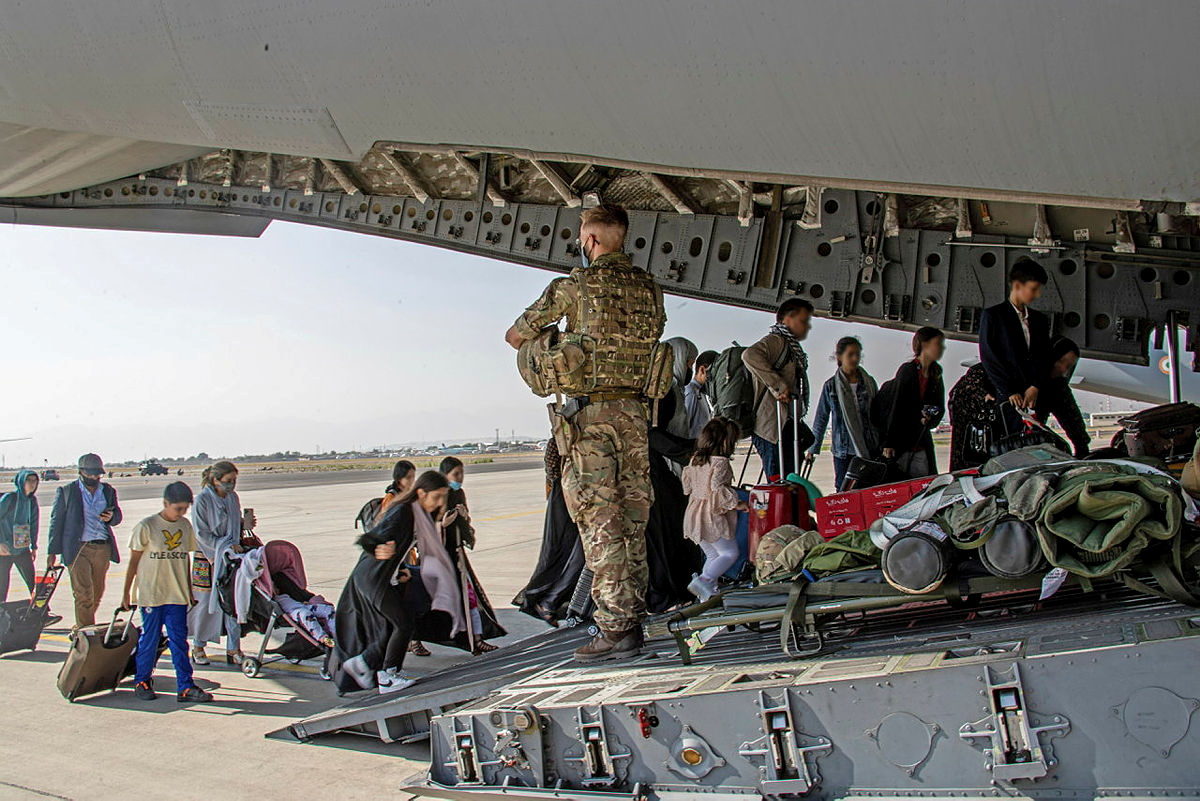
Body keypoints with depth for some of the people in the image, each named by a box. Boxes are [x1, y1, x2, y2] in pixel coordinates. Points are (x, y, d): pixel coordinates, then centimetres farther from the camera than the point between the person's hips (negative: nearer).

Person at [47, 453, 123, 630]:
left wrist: (111, 517, -9)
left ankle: (82, 626, 29)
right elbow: (56, 521, 3)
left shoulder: (108, 491, 12)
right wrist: (53, 551, -2)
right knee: (83, 594, -8)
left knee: (97, 592, 11)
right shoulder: (66, 491, 3)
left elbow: (118, 516, 17)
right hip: (78, 548, -4)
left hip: (103, 548, 4)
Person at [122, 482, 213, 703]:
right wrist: (126, 593, 0)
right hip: (150, 594, -3)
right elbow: (133, 561, -1)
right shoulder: (146, 527, -6)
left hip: (177, 595, 4)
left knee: (179, 640, 2)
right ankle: (142, 681, 23)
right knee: (149, 639, 6)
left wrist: (189, 591, 17)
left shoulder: (185, 526, 7)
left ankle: (185, 687, 3)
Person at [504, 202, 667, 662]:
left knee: (599, 522, -3)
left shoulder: (575, 286, -5)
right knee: (632, 521, 11)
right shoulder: (650, 289, 9)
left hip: (589, 413, -5)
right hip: (635, 411, 5)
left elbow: (516, 336, 4)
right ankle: (633, 620, 18)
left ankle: (616, 629, -3)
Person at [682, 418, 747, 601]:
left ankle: (709, 591, 13)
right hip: (712, 516, -8)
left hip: (694, 514, 8)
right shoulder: (720, 462, -16)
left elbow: (687, 486, 16)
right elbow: (718, 490, -22)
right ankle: (702, 581, -14)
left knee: (712, 555, 18)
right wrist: (736, 503, -11)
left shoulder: (694, 459, 9)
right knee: (730, 553, 1)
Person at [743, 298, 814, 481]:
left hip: (786, 427, 10)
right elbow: (750, 356, -29)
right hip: (773, 428, -10)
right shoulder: (776, 340, -7)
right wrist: (779, 386, -27)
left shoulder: (792, 347, 24)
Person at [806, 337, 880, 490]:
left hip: (871, 449, 2)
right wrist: (813, 448, 9)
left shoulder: (869, 383, 8)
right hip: (843, 450, -2)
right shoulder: (831, 386, 2)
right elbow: (821, 419, 8)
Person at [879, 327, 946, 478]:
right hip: (901, 442, -6)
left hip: (922, 446, 6)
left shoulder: (936, 375, 13)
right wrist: (889, 442, -15)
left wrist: (930, 418, -9)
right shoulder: (907, 370, -7)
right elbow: (896, 407, -11)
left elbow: (940, 407, 16)